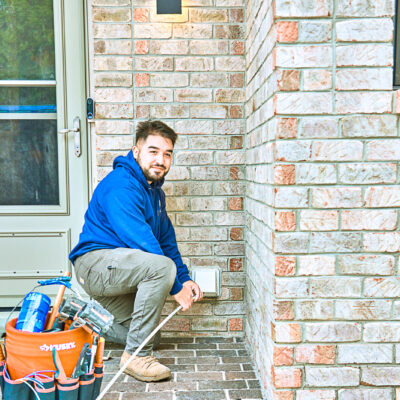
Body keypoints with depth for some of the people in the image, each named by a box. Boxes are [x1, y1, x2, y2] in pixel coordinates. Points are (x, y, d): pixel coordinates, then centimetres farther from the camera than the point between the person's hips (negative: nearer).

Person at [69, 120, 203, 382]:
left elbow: (167, 239, 14)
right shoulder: (120, 186, -22)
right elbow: (141, 241, -28)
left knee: (148, 335, 15)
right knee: (162, 267, -33)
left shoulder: (154, 190, 10)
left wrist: (185, 279, 3)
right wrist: (176, 288, -23)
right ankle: (137, 356, -20)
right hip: (95, 260, -10)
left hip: (116, 267, 10)